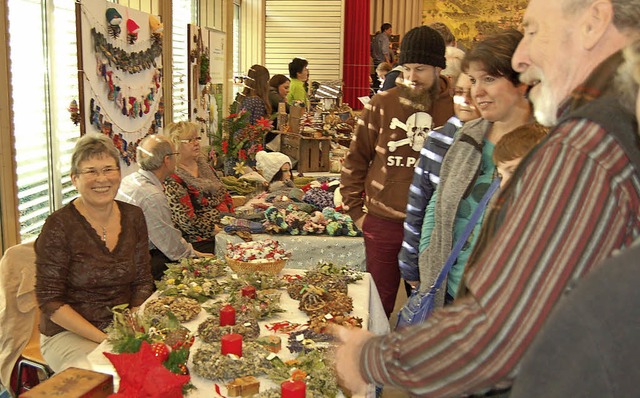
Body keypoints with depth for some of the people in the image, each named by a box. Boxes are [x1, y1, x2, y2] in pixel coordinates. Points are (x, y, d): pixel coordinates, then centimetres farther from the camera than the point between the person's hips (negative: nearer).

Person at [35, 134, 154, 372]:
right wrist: (105, 339, -19)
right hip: (69, 334, -5)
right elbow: (50, 301, -12)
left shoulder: (133, 217, 3)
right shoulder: (59, 226, -12)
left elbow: (143, 282, 8)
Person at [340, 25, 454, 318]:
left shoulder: (455, 109, -2)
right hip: (383, 225, 1)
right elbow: (355, 160, 5)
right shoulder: (382, 104, 0)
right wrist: (355, 211, 3)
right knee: (379, 305, 13)